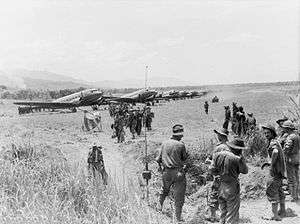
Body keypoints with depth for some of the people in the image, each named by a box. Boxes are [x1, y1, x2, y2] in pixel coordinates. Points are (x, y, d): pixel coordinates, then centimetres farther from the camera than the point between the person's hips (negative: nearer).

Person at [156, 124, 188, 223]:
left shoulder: (164, 143, -1)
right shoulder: (181, 145, -13)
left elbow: (158, 158, 6)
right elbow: (185, 158, -1)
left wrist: (159, 165, 24)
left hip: (166, 172, 4)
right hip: (178, 172, -4)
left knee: (164, 190, 29)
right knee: (179, 195, 5)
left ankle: (160, 205, 39)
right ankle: (178, 217, 8)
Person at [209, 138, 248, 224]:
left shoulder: (218, 155, 1)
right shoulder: (237, 158, -16)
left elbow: (212, 170, 2)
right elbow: (245, 171, -3)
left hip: (221, 188, 6)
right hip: (232, 188, -6)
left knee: (223, 214, 18)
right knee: (232, 216, 1)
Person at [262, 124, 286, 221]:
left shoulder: (273, 142, -17)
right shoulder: (276, 142, 14)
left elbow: (275, 152, -40)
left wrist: (272, 165, -33)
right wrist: (269, 163, 18)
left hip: (276, 171, -10)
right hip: (280, 170, 10)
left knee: (271, 191, -8)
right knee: (279, 190, 22)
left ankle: (275, 215, -9)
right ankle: (282, 210, 37)